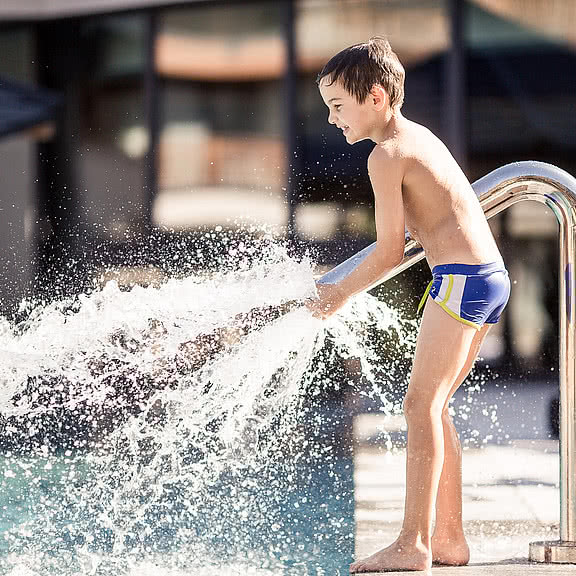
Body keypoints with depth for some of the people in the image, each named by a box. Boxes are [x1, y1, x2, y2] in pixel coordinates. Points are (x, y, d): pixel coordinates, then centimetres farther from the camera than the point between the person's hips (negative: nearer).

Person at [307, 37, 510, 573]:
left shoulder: (386, 155, -10)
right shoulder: (419, 136, 18)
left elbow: (390, 251, -9)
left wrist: (339, 293, 4)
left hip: (462, 280, -10)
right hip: (491, 277, 10)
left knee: (421, 403, -10)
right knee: (432, 406, 13)